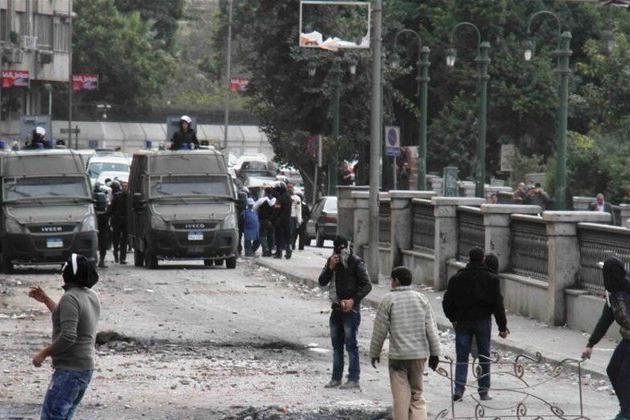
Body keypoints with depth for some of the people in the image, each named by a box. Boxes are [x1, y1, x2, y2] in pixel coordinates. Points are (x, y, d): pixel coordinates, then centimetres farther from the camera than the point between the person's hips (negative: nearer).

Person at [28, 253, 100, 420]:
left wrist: (43, 354, -15)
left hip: (69, 370, -10)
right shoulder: (91, 296, 11)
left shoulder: (70, 298, -17)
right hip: (85, 369, 10)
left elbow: (68, 337, -27)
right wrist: (45, 300, 28)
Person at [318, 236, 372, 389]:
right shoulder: (332, 261, 10)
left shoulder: (356, 263, -7)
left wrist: (353, 300, -18)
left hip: (351, 310, -6)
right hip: (336, 308, 6)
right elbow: (322, 282, 6)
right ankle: (336, 378, 18)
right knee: (337, 345, 11)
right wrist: (330, 268, -9)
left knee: (351, 345, -7)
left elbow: (367, 286, -8)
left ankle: (354, 379, -5)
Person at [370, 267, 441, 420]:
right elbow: (431, 329, 6)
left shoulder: (389, 300, -5)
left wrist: (374, 353, 8)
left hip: (398, 355, -4)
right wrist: (434, 353, 10)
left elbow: (380, 331, -3)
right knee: (417, 394, 11)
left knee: (401, 396, 1)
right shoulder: (421, 299, 7)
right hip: (419, 355, 4)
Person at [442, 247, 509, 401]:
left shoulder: (457, 278, 2)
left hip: (462, 323, 1)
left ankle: (459, 388, -8)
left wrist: (453, 319, 21)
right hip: (483, 322, -1)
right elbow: (498, 303, -4)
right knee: (484, 357, 8)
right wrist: (503, 326, 0)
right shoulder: (491, 279, -3)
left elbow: (447, 302, 6)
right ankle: (484, 391, 9)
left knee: (462, 357, 5)